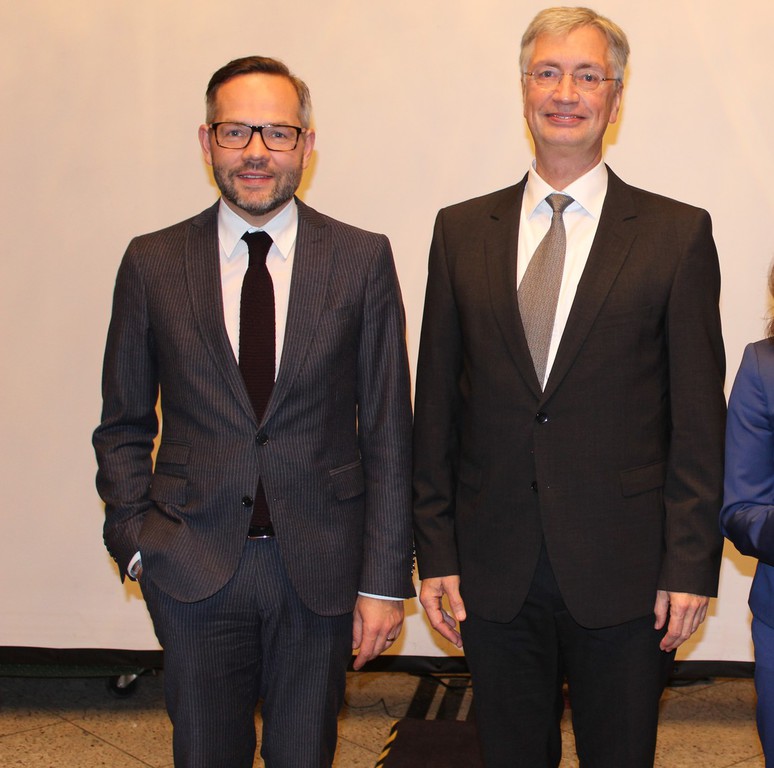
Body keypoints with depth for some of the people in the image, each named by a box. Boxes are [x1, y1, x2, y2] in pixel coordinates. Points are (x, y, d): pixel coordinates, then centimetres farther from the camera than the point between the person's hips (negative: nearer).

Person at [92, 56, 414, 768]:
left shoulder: (363, 259, -1)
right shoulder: (151, 262, 1)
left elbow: (388, 429, -1)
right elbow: (123, 425, 9)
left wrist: (385, 578, -4)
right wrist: (135, 537, -3)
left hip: (320, 571, 0)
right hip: (193, 569, 0)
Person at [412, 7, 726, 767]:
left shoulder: (677, 233, -1)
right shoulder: (461, 230, 6)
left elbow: (699, 417, -2)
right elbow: (436, 404, 6)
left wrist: (691, 563, -6)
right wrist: (434, 550, 3)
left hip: (624, 574, -2)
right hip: (493, 572, 2)